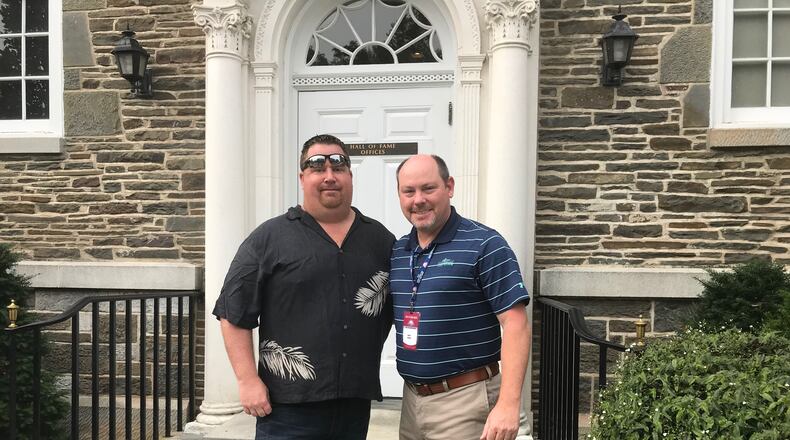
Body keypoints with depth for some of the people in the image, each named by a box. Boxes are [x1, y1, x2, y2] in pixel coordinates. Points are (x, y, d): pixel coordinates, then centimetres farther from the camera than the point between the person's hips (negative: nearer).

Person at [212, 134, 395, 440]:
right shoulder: (269, 238, -2)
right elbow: (234, 314, -3)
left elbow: (398, 307, 15)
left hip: (355, 402, 4)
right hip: (288, 404, -3)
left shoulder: (380, 238, 8)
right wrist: (248, 381, -8)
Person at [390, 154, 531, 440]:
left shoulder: (484, 245, -12)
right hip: (412, 396, 6)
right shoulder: (397, 251, 6)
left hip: (465, 399, -6)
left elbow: (515, 325, -16)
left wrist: (508, 405, -22)